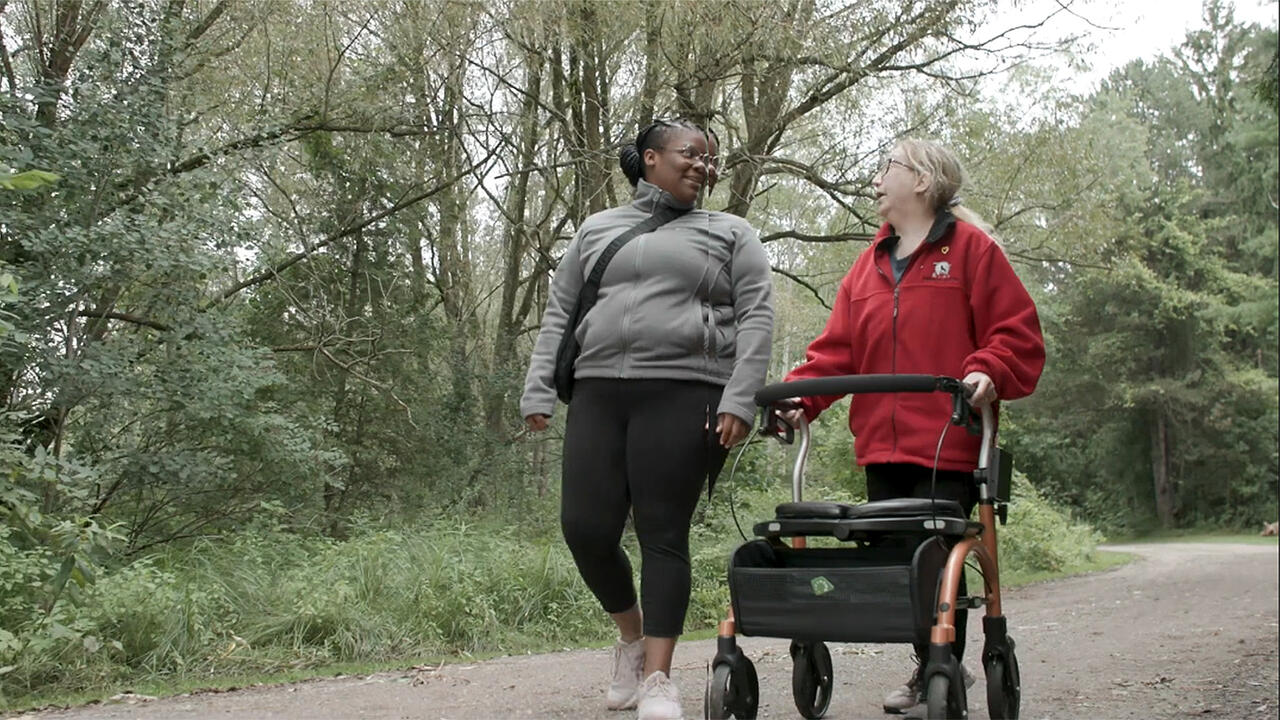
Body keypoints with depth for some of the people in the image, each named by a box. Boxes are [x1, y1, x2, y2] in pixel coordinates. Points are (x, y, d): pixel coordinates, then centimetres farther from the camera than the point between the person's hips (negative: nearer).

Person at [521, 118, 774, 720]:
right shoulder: (597, 230, 20)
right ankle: (632, 635, 22)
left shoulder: (729, 233, 13)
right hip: (598, 394, 3)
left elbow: (756, 317, 4)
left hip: (683, 396, -3)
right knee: (584, 529, -4)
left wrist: (739, 400, -9)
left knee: (663, 535, -7)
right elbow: (558, 315, 18)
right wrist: (538, 391, 7)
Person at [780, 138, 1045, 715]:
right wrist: (802, 392, -2)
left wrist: (988, 373, -22)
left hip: (948, 445, -6)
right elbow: (837, 349, 13)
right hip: (881, 447, 6)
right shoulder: (868, 266, 19)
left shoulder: (970, 248, 2)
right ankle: (935, 667, 23)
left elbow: (1017, 333, -4)